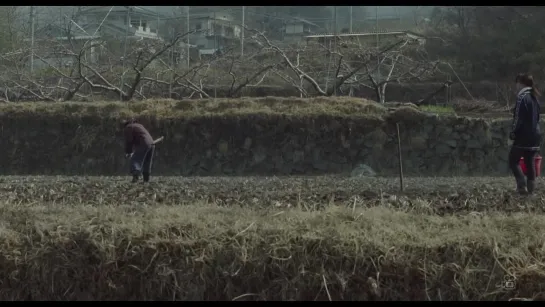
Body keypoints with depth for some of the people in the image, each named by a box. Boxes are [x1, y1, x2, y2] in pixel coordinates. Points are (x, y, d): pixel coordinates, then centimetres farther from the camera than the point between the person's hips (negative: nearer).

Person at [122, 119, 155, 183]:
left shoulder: (128, 128, 4)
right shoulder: (138, 125, 32)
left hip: (143, 144, -9)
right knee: (146, 163, 17)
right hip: (151, 144, 9)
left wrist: (128, 152, 5)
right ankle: (146, 179, 19)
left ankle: (136, 176, -29)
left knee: (135, 161, -11)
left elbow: (128, 141, -3)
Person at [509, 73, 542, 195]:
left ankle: (522, 186, -12)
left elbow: (518, 118, -16)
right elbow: (537, 117, 16)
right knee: (530, 162, 10)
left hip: (524, 136, -8)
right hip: (535, 135, 8)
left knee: (513, 161, 0)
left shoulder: (522, 97, -13)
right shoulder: (534, 97, 13)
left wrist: (513, 133, -9)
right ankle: (531, 188, 10)